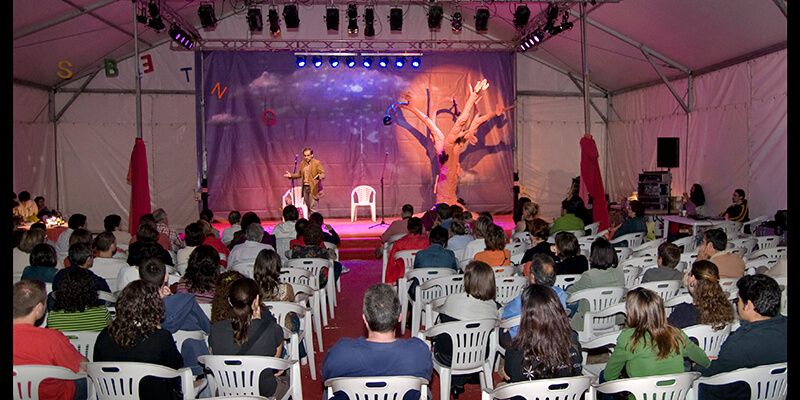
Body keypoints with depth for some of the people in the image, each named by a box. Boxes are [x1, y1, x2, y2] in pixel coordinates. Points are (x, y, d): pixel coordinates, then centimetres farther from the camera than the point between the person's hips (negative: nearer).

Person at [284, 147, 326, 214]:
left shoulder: (317, 163, -8)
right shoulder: (302, 164, 10)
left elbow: (323, 174, -11)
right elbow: (300, 174, 21)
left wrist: (319, 176, -33)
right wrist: (291, 175, 8)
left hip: (313, 188, -6)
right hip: (305, 187, 6)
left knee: (312, 208, -9)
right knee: (306, 207, 12)